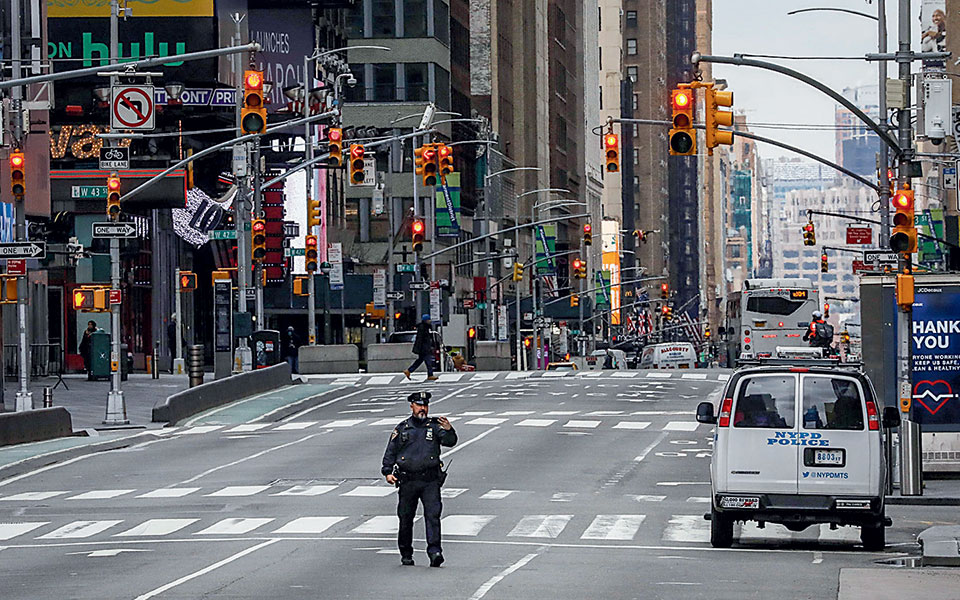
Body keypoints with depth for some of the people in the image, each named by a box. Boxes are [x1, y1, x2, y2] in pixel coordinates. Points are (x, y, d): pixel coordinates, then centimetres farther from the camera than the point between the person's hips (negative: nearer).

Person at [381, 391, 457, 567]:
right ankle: (406, 554, 19)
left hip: (430, 480, -1)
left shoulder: (434, 426, 7)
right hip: (408, 481, 1)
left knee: (432, 515, -14)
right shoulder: (402, 428, 11)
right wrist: (387, 472, 3)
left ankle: (435, 552, -20)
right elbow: (390, 452, 14)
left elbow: (450, 442, -7)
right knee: (406, 518, 6)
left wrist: (448, 430, -28)